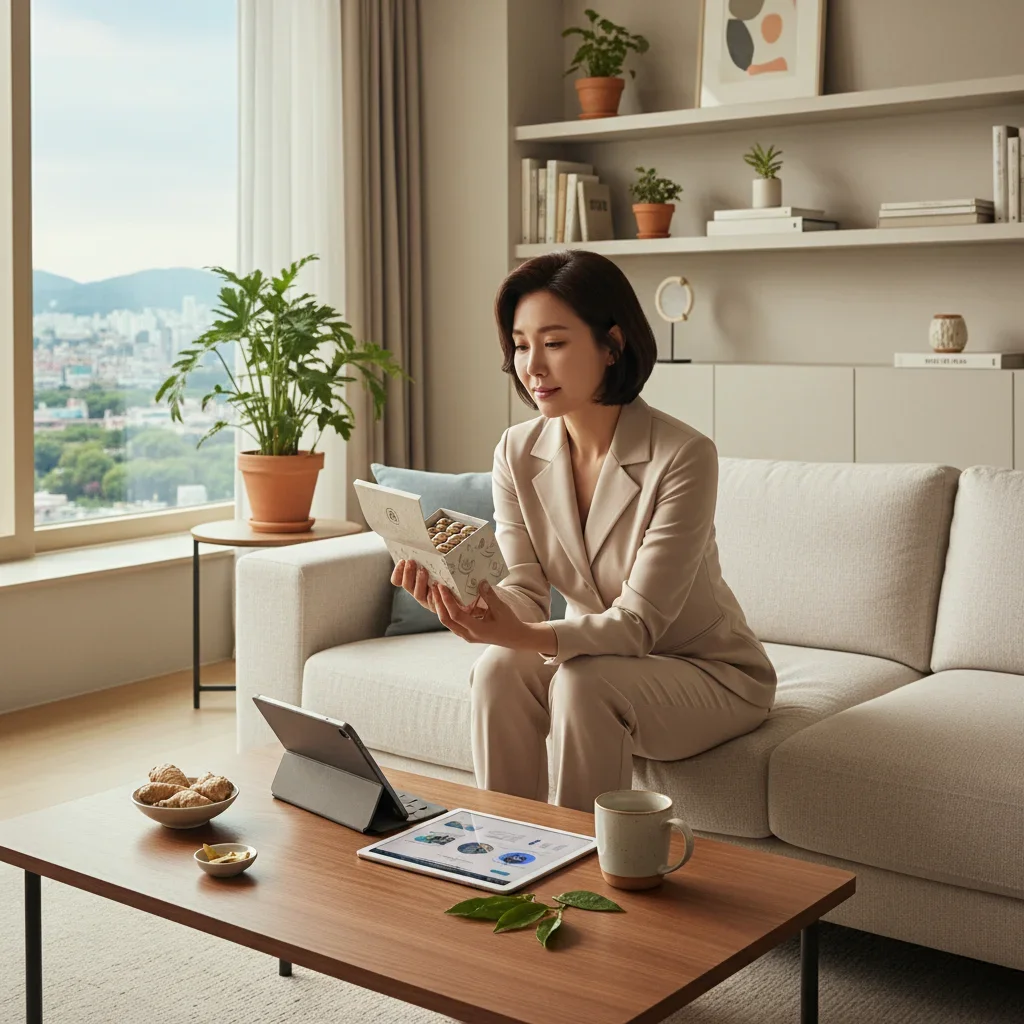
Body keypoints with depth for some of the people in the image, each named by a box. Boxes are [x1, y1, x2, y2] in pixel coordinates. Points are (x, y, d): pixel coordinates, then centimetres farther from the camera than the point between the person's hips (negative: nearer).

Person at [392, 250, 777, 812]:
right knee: (498, 669, -24)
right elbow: (526, 592, -10)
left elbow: (639, 624, -26)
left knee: (582, 683, -32)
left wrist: (524, 635, -43)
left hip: (713, 676, -4)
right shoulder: (517, 453, -7)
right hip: (597, 657, 5)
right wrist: (472, 601, -34)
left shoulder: (682, 456, -24)